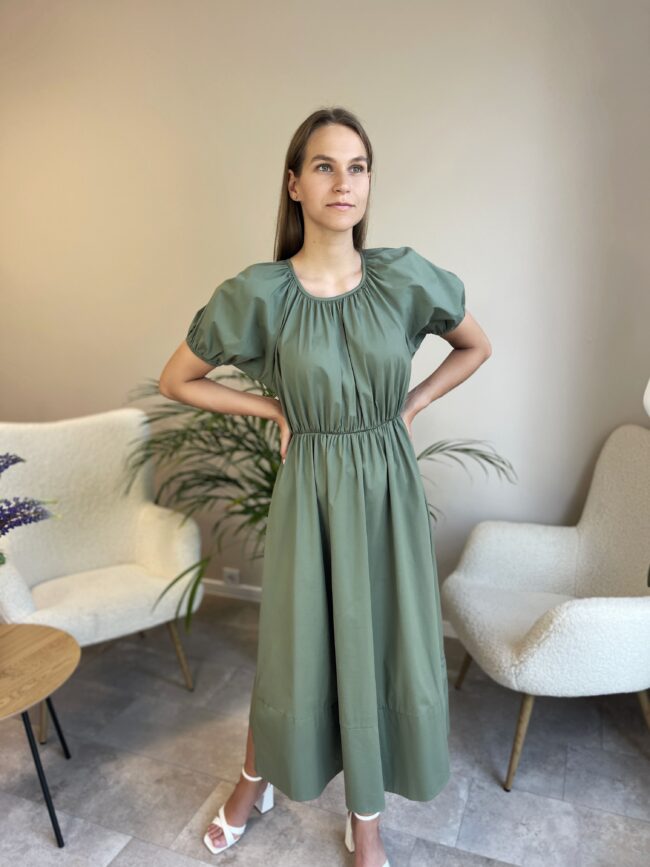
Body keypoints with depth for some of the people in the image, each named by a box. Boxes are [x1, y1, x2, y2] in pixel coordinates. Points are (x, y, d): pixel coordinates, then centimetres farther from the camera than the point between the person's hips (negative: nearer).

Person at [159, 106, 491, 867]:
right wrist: (272, 409, -4)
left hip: (388, 485, 2)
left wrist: (410, 406, 1)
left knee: (387, 650, 13)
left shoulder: (405, 277, -6)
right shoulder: (258, 293, -11)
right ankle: (256, 783, 47)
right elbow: (175, 382, 0)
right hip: (310, 490, -2)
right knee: (297, 651, 14)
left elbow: (476, 347, 11)